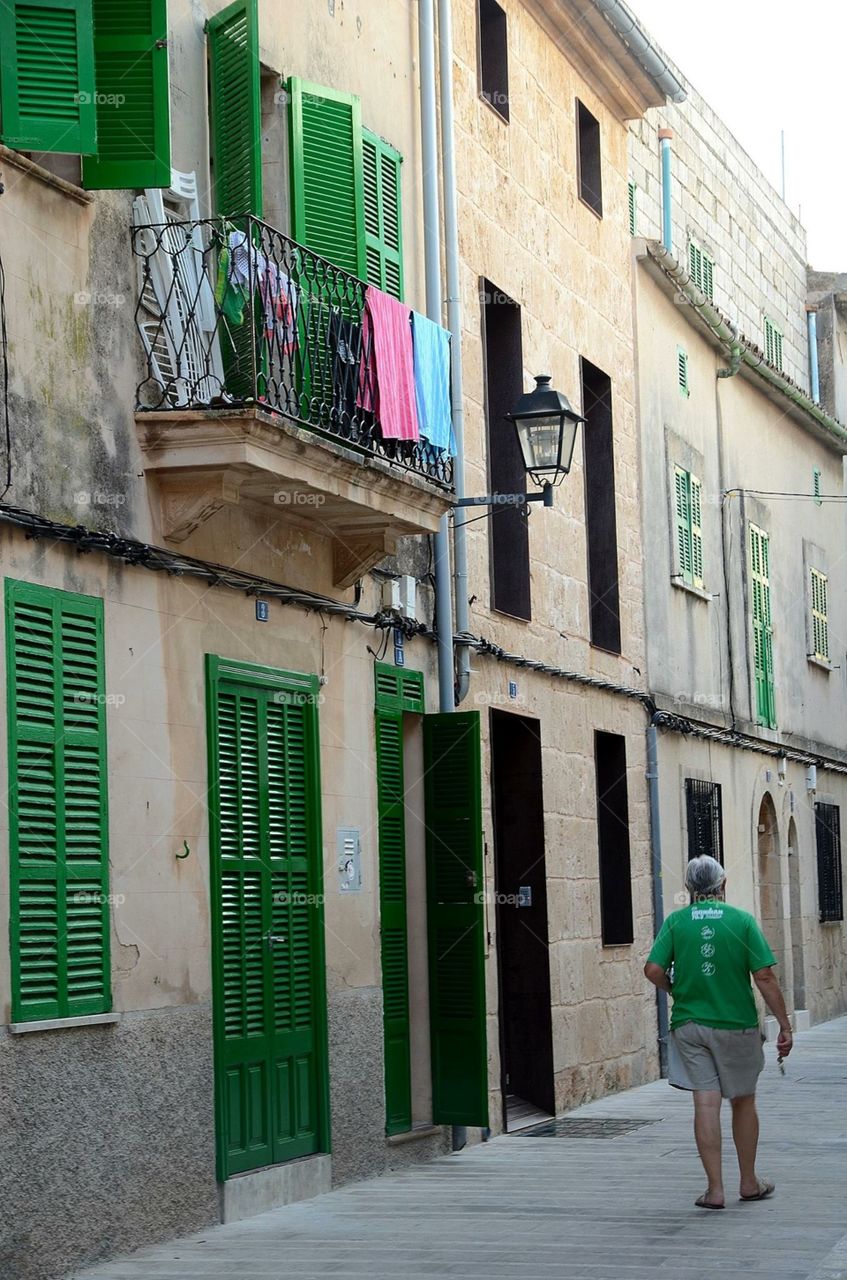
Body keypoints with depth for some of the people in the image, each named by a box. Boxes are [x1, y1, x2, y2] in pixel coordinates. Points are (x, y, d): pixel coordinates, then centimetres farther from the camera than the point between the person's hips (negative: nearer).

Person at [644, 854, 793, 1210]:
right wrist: (784, 1025, -3)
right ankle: (749, 1182, 25)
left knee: (706, 1103, 1)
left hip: (689, 1024, 1)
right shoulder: (741, 920, -5)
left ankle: (715, 1189, -1)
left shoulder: (676, 921, -1)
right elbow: (764, 977, -8)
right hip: (737, 1024, -1)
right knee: (743, 1101, 14)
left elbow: (653, 970, -8)